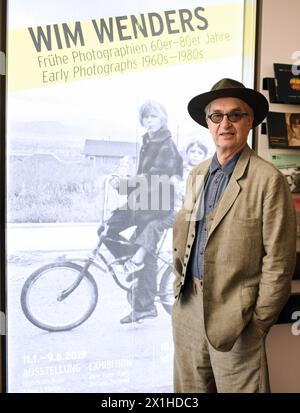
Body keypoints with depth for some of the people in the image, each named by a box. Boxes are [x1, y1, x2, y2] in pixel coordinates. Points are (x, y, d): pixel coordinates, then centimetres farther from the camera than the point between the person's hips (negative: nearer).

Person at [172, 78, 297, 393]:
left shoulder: (268, 179, -12)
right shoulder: (197, 175, 8)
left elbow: (278, 260, -12)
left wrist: (260, 322, -10)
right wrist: (180, 283, 9)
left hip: (234, 311, -5)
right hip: (188, 303, 6)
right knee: (190, 387, 18)